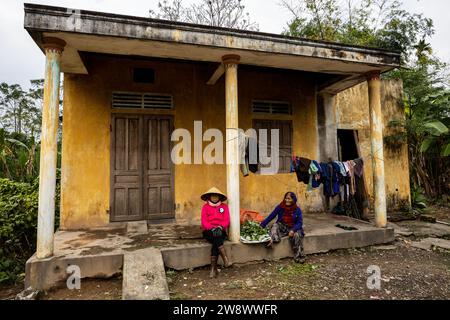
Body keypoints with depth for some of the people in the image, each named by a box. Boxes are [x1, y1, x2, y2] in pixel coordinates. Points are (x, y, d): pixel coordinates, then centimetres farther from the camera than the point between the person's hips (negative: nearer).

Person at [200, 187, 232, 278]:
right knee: (217, 238, -34)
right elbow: (204, 221, -2)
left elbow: (227, 220, 2)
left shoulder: (224, 206, 12)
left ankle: (213, 269, -27)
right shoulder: (205, 207, 10)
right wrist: (212, 228, -19)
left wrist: (220, 227, -19)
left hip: (221, 231, 0)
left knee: (216, 243, -30)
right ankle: (226, 260, -36)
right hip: (209, 232, 0)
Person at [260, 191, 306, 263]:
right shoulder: (280, 207, -5)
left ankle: (299, 256, -22)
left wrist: (293, 230, -25)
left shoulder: (297, 210, -5)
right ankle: (271, 240, -48)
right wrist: (262, 225, -13)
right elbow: (270, 217, -5)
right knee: (275, 225, -27)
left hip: (293, 228, -1)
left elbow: (300, 223, -6)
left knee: (297, 235, -30)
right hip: (281, 227, 2)